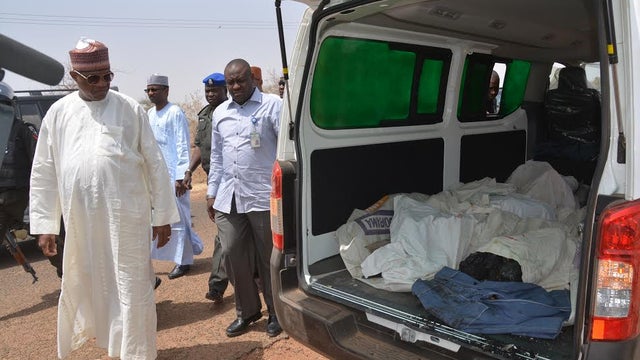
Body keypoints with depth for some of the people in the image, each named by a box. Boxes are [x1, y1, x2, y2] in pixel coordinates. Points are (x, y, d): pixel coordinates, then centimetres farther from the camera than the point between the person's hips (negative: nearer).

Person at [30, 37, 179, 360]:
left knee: (132, 288, 5)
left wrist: (163, 216, 0)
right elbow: (43, 172, 9)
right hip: (80, 223, 3)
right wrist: (44, 225, 7)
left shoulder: (130, 109, 0)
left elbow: (155, 165, 0)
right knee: (84, 288, 13)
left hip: (127, 220, -2)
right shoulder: (58, 113, 6)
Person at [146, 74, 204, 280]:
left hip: (173, 174, -8)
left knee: (177, 218, -1)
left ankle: (183, 261, 11)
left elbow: (183, 146, -13)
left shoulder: (175, 113, -10)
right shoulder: (149, 114, 13)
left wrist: (181, 177, -17)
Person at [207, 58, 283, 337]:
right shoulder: (220, 113, 16)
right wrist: (212, 192, 19)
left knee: (268, 258, 5)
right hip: (228, 198, 5)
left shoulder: (272, 105, -2)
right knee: (233, 255, 9)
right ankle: (246, 311, 29)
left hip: (263, 196, -5)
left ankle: (276, 313, 24)